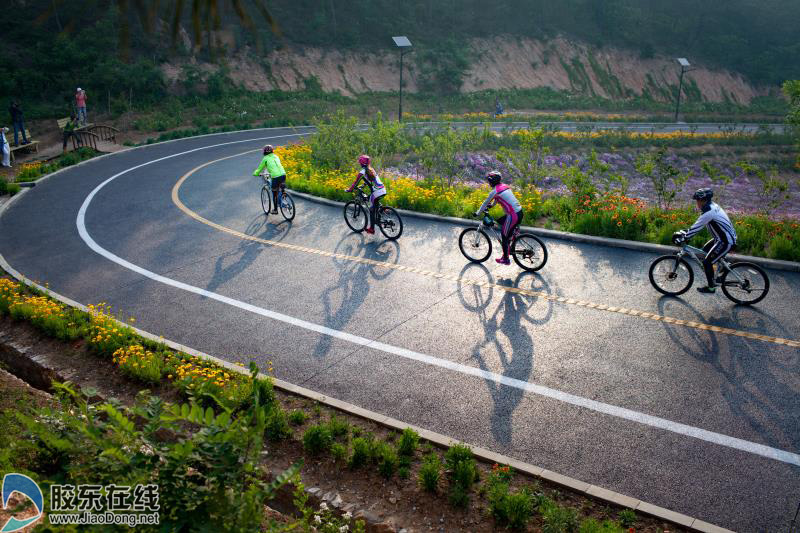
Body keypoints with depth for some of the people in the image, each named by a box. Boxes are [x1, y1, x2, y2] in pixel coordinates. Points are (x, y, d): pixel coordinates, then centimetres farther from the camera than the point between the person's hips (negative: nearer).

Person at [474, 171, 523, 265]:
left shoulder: (494, 191, -9)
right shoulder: (504, 186, 15)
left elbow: (485, 203, 1)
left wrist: (477, 213, 14)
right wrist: (491, 205, 47)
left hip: (513, 215, -9)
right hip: (520, 212, 9)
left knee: (505, 237, 7)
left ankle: (506, 259, 17)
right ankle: (508, 248, 29)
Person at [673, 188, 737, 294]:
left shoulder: (709, 212, -24)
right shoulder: (712, 206, 8)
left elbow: (696, 228, -22)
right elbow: (698, 225, 14)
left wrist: (682, 237, -14)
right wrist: (685, 232, 11)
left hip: (726, 242, -10)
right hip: (722, 237, 10)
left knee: (707, 262, -4)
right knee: (704, 250, 23)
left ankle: (711, 287, 10)